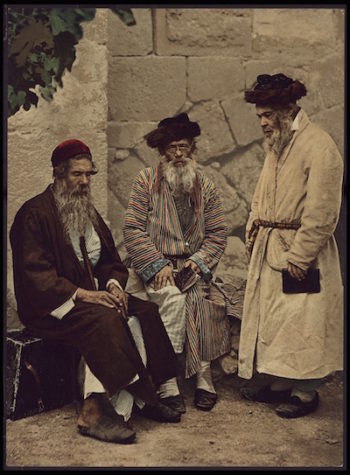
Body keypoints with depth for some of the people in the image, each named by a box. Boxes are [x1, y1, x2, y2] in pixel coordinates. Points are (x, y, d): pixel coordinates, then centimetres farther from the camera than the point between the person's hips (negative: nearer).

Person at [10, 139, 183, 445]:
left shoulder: (88, 212, 17)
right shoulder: (35, 214, -7)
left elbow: (111, 260, 17)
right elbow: (35, 273, -16)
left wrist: (114, 285, -7)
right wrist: (81, 294, -25)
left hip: (92, 295, 8)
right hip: (50, 305, -7)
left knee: (144, 312, -17)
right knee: (106, 320, -34)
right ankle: (143, 398, -21)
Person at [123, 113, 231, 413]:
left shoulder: (205, 187, 12)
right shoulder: (147, 180, 4)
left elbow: (217, 233, 8)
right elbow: (133, 229, -4)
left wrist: (198, 261, -10)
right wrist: (157, 265, -15)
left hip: (192, 267, 2)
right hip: (153, 266, -2)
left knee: (199, 299, -29)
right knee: (173, 296, -32)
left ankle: (203, 378, -16)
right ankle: (168, 384, -25)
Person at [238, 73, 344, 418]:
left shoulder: (319, 146, -15)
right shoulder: (275, 145, 13)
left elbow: (321, 214, -18)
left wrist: (298, 257, -17)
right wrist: (253, 232, 10)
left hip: (301, 252, -8)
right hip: (268, 249, 9)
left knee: (300, 324, 1)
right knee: (268, 317, 14)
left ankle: (304, 392, 17)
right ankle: (275, 383, 30)